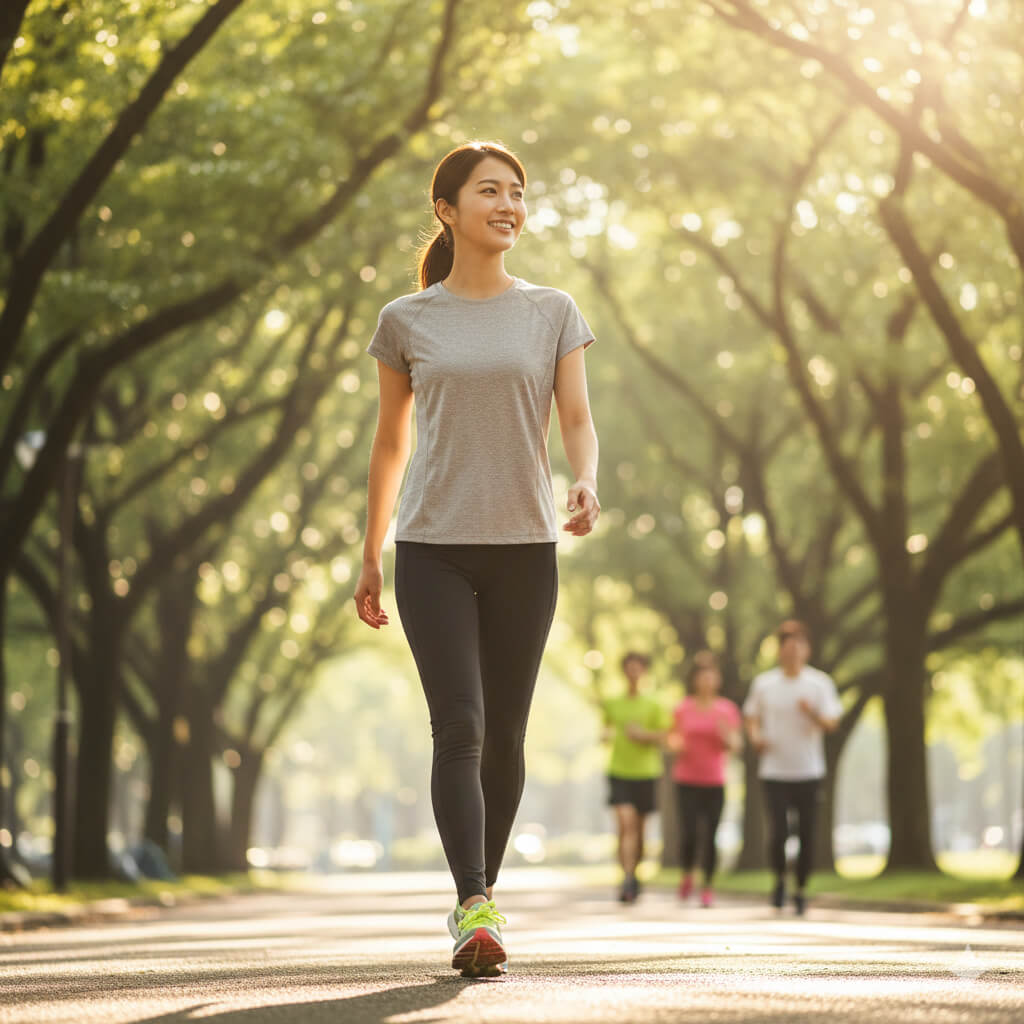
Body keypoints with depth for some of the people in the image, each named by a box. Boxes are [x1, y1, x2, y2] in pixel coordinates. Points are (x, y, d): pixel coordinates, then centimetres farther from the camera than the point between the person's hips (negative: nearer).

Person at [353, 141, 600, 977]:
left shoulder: (552, 312, 8)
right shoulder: (408, 321, 6)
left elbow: (579, 420, 1)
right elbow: (391, 443, 13)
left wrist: (588, 485, -21)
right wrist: (370, 557, 14)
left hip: (525, 546, 2)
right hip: (433, 546, -1)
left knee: (505, 735, 6)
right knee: (459, 727, -13)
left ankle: (484, 894, 21)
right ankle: (473, 910, -20)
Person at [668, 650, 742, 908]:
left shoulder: (727, 709, 2)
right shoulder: (683, 708, 2)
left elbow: (735, 745, 4)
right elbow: (672, 738, 10)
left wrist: (726, 735, -17)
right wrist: (676, 744, -12)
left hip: (714, 782, 1)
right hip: (687, 781, -1)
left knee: (710, 837, -3)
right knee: (689, 834, -8)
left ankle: (707, 887, 10)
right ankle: (687, 875, 20)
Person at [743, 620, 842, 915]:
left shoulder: (820, 684, 1)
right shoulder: (763, 684, 4)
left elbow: (831, 724, -4)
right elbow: (752, 717, 15)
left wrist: (813, 713, -25)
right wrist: (755, 737, -7)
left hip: (809, 771, 0)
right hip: (774, 771, 0)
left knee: (807, 834, 1)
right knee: (777, 832, -11)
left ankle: (801, 889, 17)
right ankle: (780, 878, 16)